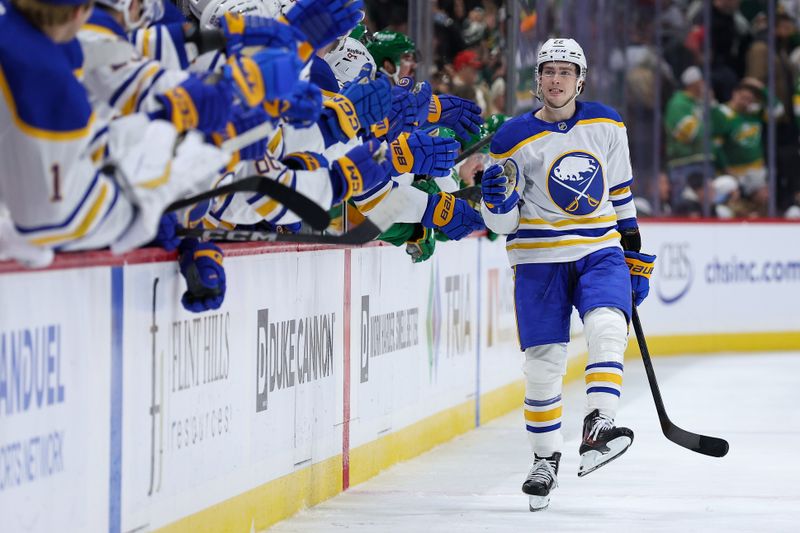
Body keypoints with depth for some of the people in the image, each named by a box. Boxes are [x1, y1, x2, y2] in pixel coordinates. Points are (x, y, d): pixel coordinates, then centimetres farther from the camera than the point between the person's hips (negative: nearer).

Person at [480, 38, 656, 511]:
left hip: (599, 250, 2)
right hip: (540, 258, -2)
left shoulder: (606, 126, 3)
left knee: (608, 328, -25)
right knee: (544, 362, -1)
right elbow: (503, 223, -2)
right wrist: (498, 200, -24)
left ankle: (598, 430, -32)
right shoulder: (515, 140, -5)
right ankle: (546, 460, 16)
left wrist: (633, 249, 17)